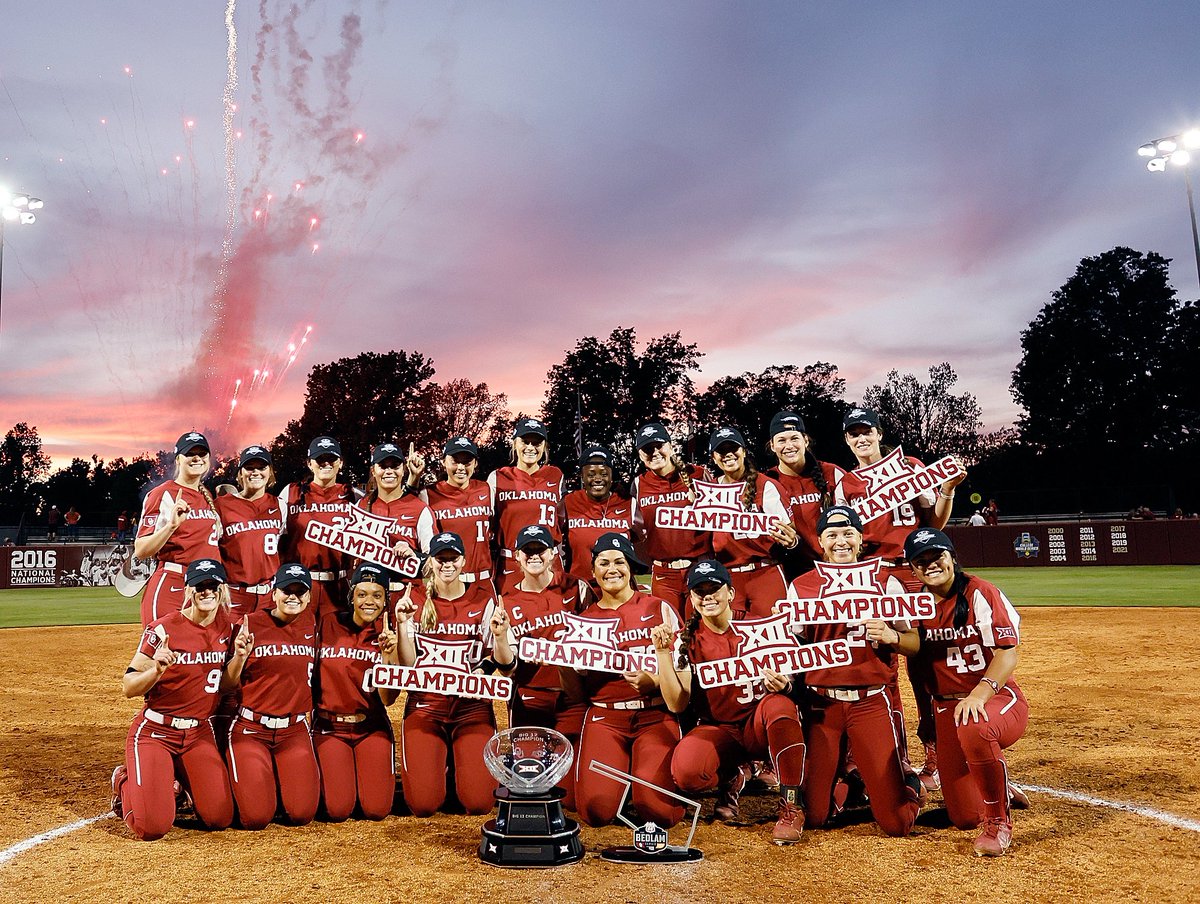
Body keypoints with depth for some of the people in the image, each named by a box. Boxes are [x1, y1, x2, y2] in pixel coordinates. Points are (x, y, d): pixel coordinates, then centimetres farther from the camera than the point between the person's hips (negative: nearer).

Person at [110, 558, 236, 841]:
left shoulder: (226, 626, 0)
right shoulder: (163, 629, -15)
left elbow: (225, 685, 6)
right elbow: (128, 687, -13)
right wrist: (157, 669, -32)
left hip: (200, 733, 4)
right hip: (155, 731, -4)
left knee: (220, 818, -5)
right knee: (152, 827, -15)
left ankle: (180, 780, 24)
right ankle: (125, 782, 17)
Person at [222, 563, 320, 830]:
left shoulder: (312, 629, 5)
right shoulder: (251, 624, -6)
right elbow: (226, 685, -5)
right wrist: (240, 656, -21)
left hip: (295, 730, 3)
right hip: (250, 728, -3)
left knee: (302, 814, -8)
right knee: (256, 817, -11)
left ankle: (279, 780, 23)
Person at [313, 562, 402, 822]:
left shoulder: (390, 635, -3)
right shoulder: (327, 624, -4)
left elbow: (387, 699, -10)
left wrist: (388, 655, -22)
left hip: (372, 727, 1)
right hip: (329, 726, 0)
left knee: (377, 809, -10)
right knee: (337, 810, -12)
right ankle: (323, 777, 20)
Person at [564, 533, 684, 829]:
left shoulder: (659, 608, 6)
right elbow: (578, 693, 10)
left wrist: (653, 682, -17)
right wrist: (563, 664, -10)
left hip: (655, 714, -1)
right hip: (605, 717, 2)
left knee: (657, 809, -20)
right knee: (597, 809, -18)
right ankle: (623, 769, 15)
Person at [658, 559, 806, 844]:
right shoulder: (686, 640, -2)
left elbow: (790, 683, -2)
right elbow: (676, 704, -10)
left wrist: (783, 686, -26)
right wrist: (663, 653, -20)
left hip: (761, 726, 0)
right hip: (718, 730, 1)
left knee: (779, 704, -35)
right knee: (685, 771, -31)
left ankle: (791, 806, -18)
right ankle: (731, 777, 7)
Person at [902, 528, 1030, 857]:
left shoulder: (981, 594, -10)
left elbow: (1008, 655, -16)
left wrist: (979, 694, -32)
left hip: (999, 698, -4)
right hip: (947, 707, 4)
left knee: (974, 729, -41)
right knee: (965, 817, -3)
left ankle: (999, 821, -17)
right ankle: (1000, 789, 34)